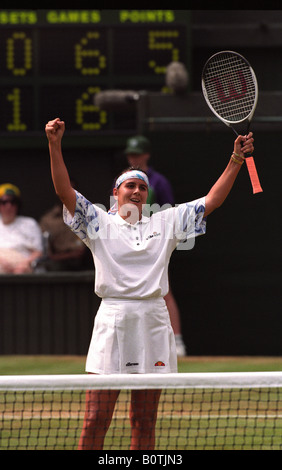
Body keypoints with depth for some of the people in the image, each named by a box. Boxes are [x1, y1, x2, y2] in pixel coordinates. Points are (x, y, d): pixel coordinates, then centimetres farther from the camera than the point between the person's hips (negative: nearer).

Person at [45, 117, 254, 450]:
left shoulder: (165, 223, 16)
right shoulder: (99, 223, 9)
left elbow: (212, 200, 15)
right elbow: (64, 190, -1)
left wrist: (236, 159, 6)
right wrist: (54, 144, -14)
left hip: (153, 320, 3)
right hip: (113, 319, -3)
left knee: (144, 422, 5)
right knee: (95, 420, -8)